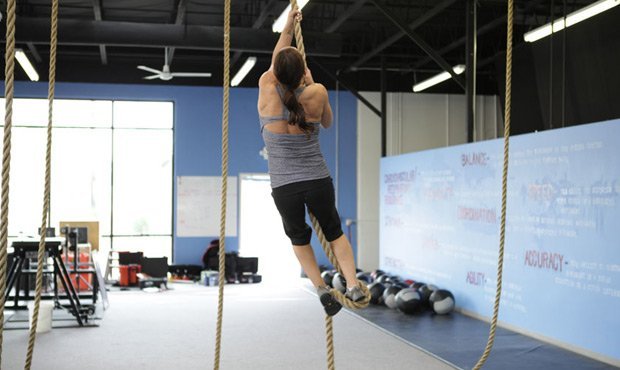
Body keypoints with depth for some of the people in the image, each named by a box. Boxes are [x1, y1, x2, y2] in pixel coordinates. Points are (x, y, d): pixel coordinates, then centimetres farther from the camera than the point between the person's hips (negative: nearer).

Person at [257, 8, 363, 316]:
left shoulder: (267, 89, -8)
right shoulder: (317, 94, -8)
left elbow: (275, 62, 15)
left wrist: (288, 28, 28)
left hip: (284, 187, 0)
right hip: (319, 181, 0)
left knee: (298, 237, 24)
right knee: (334, 232, 24)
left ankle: (321, 289, 10)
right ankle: (353, 285, 12)